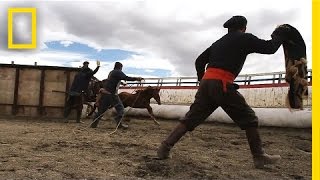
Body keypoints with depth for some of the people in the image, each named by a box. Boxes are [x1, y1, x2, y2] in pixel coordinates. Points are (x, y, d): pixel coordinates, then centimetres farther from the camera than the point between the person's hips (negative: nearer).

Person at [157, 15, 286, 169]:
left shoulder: (218, 43, 27)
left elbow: (199, 61, 24)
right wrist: (277, 34, 28)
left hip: (206, 83, 6)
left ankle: (165, 147, 3)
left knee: (191, 118, 8)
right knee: (248, 119, 8)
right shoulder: (244, 38, 9)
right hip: (222, 85, -6)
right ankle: (259, 157, 12)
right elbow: (270, 48, 9)